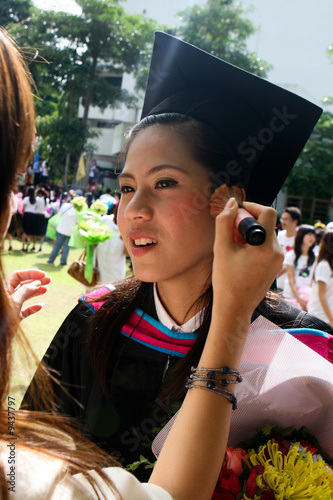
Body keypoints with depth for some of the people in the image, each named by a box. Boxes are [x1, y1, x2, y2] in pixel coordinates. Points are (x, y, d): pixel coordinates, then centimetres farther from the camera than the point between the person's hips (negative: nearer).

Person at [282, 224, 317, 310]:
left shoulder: (315, 257, 3)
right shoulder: (291, 255, -4)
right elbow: (291, 280, -5)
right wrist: (299, 299, -11)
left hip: (307, 296, 2)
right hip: (291, 296, -2)